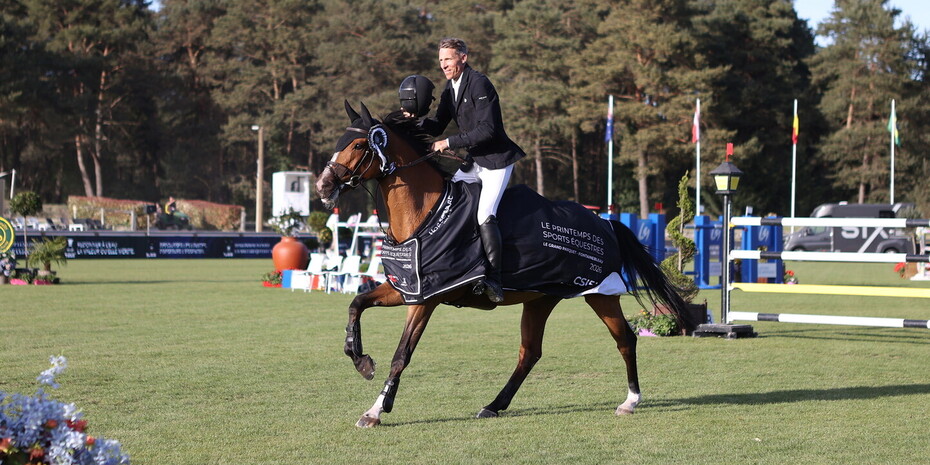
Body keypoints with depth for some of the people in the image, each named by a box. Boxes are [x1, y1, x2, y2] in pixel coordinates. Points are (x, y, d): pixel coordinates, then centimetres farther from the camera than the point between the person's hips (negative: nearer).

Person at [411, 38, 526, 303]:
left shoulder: (479, 84, -16)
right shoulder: (450, 88, 11)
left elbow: (487, 130, -23)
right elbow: (437, 126, 14)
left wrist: (449, 143, -22)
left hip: (497, 161, -10)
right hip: (474, 163, 10)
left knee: (485, 216, -22)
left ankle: (494, 281, -24)